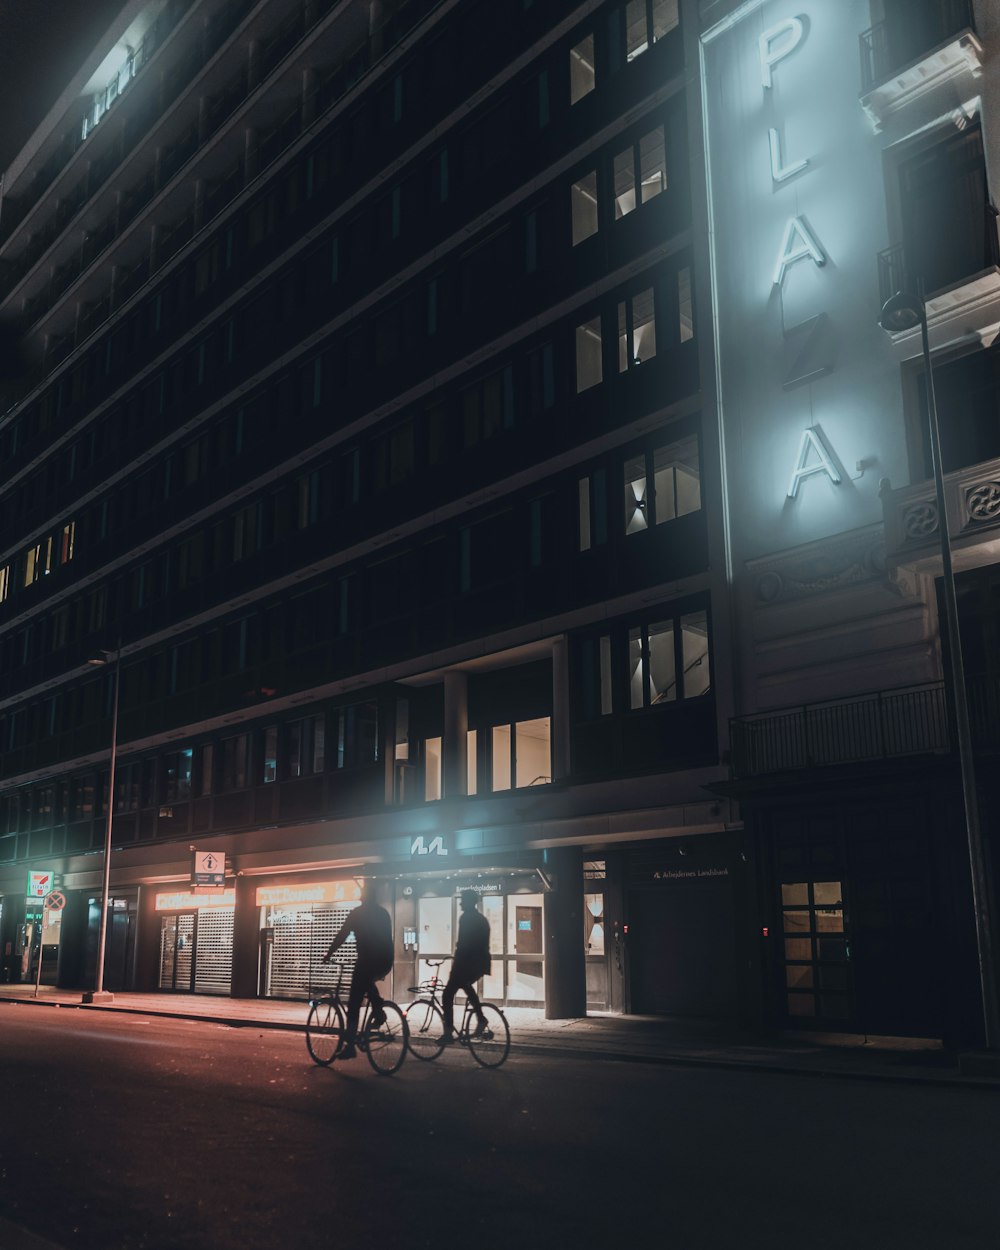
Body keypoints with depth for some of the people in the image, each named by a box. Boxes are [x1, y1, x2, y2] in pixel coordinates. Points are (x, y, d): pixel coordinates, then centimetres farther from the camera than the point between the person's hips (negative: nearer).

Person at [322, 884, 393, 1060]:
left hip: (367, 962, -6)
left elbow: (342, 935, 0)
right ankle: (378, 1012, 17)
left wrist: (329, 954, 12)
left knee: (354, 1005, 0)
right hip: (385, 963, 6)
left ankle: (350, 1046, -5)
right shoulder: (384, 913, 17)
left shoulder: (357, 913, 1)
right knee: (368, 982, 36)